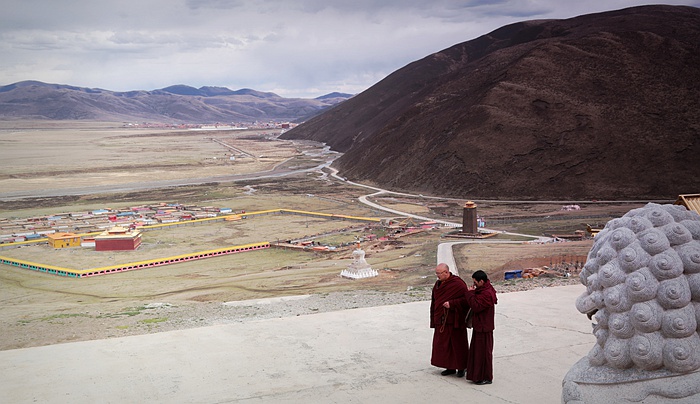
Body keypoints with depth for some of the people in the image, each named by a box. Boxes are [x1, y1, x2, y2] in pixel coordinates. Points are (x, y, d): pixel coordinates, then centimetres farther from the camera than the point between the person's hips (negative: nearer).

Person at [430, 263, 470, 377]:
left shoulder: (458, 284, -13)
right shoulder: (438, 284, 9)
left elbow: (466, 299, -15)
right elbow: (434, 302, 14)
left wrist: (451, 303, -23)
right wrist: (434, 320, 12)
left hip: (455, 320, -7)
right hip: (441, 321, 7)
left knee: (458, 344, 3)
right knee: (443, 344, 10)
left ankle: (461, 368, 15)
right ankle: (450, 367, 21)